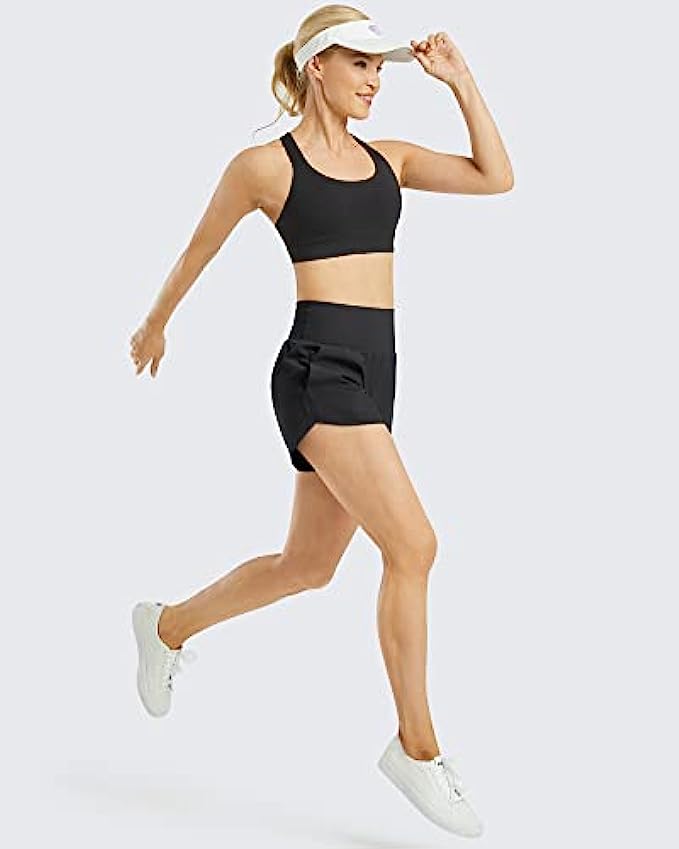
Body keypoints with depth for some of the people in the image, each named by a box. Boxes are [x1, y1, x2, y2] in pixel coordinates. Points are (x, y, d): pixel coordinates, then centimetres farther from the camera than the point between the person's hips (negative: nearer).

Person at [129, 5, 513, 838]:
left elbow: (496, 178, 6)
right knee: (412, 545, -18)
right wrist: (154, 324, 25)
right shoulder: (264, 165, -2)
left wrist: (459, 80, 6)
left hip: (372, 374, 8)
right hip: (318, 369, -7)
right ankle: (417, 748, -7)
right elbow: (197, 250, 12)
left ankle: (168, 626, 42)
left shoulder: (387, 159, 14)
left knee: (307, 564, 17)